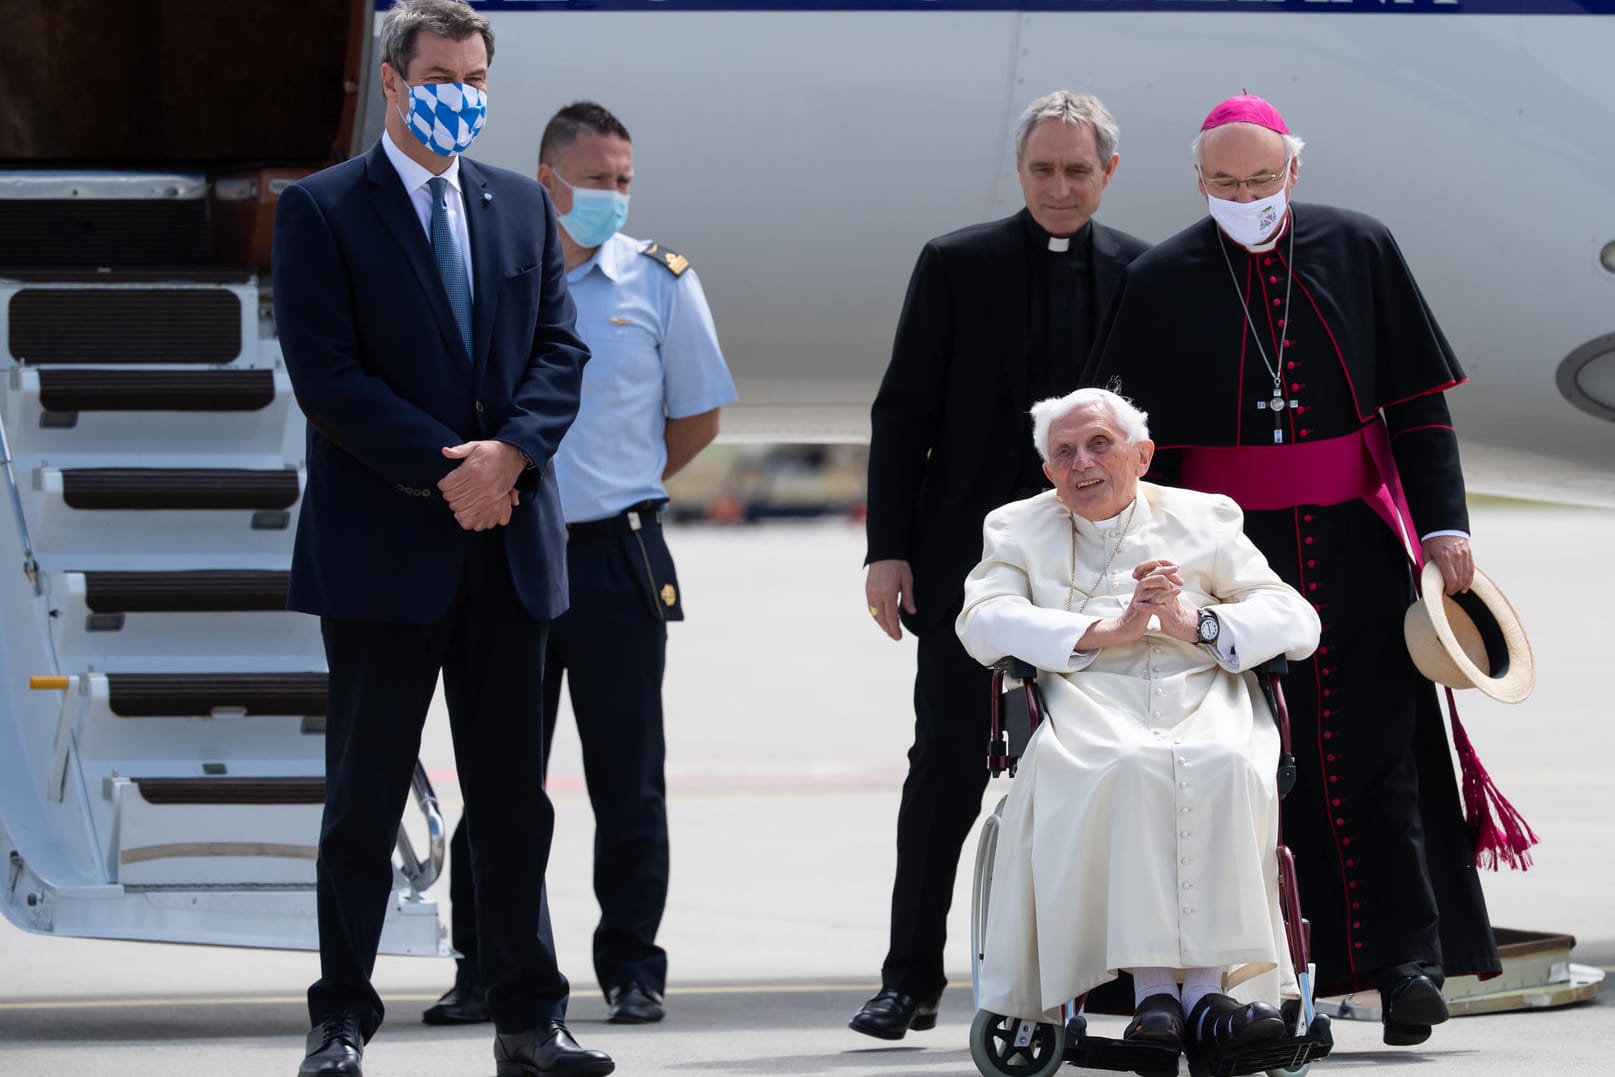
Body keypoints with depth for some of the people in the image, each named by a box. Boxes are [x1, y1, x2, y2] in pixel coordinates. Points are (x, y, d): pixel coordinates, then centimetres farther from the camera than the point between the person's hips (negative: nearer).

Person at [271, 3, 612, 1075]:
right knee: (366, 797, 1)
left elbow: (560, 352, 8)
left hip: (509, 542, 4)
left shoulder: (522, 207, 13)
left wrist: (510, 451, -11)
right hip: (381, 544, -4)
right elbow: (327, 373, -10)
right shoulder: (323, 211, -2)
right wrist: (445, 470, -15)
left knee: (514, 796, 7)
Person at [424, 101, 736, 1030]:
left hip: (619, 559, 0)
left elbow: (697, 415, 12)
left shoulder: (660, 280, 3)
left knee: (628, 778, 2)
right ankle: (487, 969, 10)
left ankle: (632, 968, 9)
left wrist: (621, 489, 10)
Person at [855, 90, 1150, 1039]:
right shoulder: (957, 266, 2)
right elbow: (902, 414, 2)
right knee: (946, 769, 0)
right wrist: (889, 549, -4)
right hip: (970, 557, -1)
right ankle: (913, 978, 4)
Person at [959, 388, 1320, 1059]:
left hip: (1202, 697, 1)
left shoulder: (1204, 518, 20)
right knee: (1135, 767, -36)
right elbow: (982, 623, 1)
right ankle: (1152, 987, -40)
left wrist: (1194, 622, -9)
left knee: (1226, 765, -34)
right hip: (1089, 712, -1)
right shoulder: (1018, 528, 21)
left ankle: (1207, 986, -39)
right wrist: (1107, 630, -10)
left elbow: (1298, 622, 9)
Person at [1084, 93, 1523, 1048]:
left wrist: (1444, 524, 0)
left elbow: (1419, 401, 6)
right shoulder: (1162, 285, 1)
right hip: (1232, 554, 0)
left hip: (1355, 546, 0)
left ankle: (1407, 958, -2)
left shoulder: (1359, 251, 3)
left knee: (1378, 749, -3)